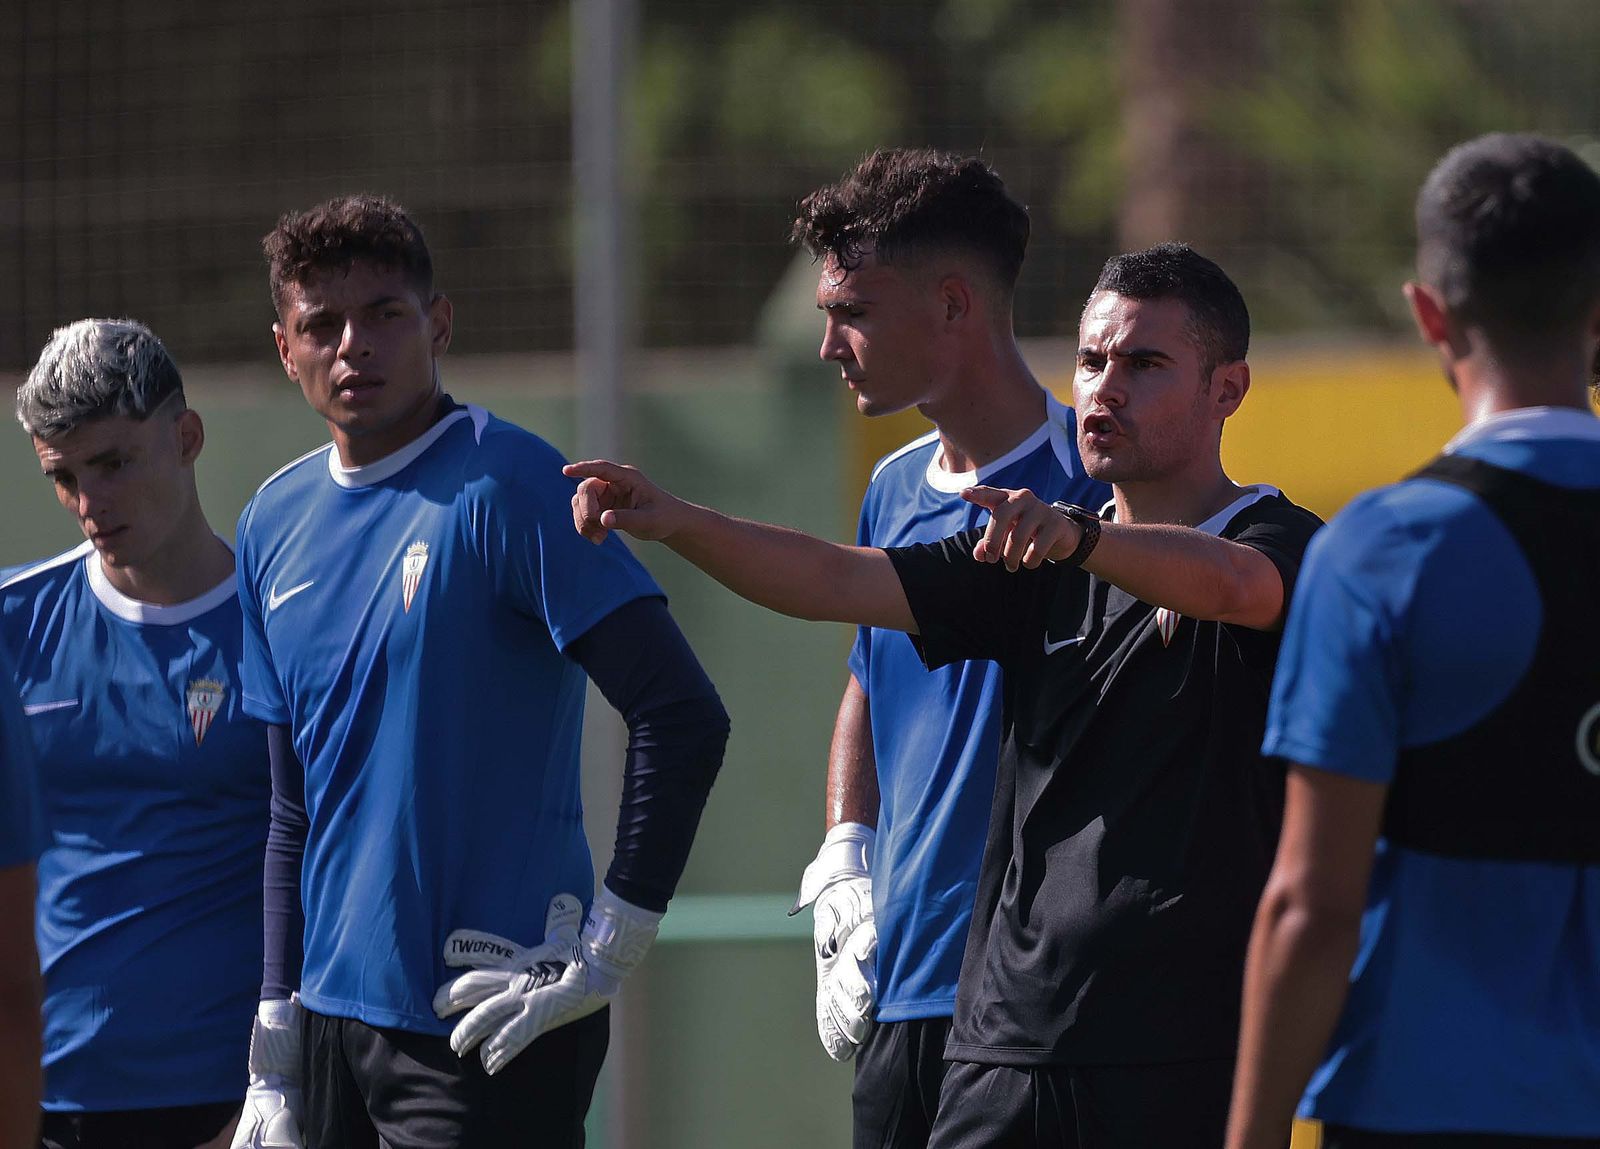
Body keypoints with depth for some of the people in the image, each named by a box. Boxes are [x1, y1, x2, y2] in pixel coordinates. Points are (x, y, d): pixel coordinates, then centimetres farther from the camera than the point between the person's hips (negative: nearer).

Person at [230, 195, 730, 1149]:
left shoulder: (504, 487, -10)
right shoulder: (276, 523, 11)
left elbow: (684, 717, -15)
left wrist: (608, 949, -16)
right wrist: (274, 1060, 14)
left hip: (488, 1025, -6)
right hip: (335, 1019, 6)